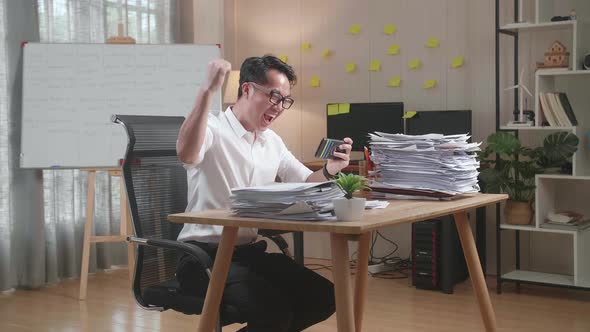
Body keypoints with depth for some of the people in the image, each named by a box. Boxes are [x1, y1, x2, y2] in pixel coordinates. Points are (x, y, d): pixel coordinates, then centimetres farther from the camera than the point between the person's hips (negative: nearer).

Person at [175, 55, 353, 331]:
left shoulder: (273, 142, 14)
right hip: (205, 254, -8)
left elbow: (306, 185, 14)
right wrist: (207, 91, -40)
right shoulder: (212, 129, -11)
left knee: (323, 296, -4)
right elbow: (186, 154, -34)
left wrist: (330, 170, -8)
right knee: (274, 307, -29)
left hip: (250, 251, 8)